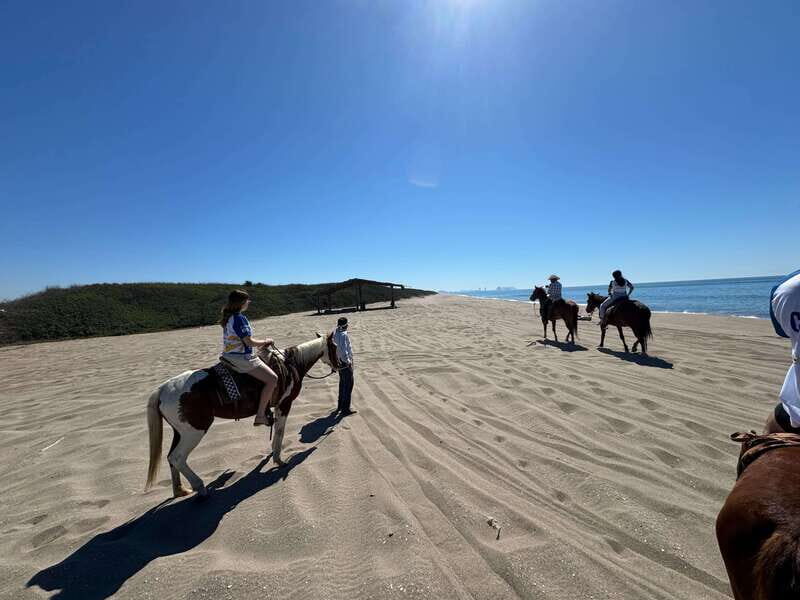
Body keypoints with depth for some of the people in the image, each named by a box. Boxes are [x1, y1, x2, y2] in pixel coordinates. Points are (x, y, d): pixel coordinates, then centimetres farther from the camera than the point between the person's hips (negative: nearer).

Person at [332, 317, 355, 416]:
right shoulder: (343, 335, -24)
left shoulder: (335, 332, 4)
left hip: (339, 362, 9)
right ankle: (345, 409, 6)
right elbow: (343, 350, -30)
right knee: (348, 385, 1)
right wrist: (347, 361, -19)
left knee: (342, 384, 21)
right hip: (345, 363, -9)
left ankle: (340, 406, 33)